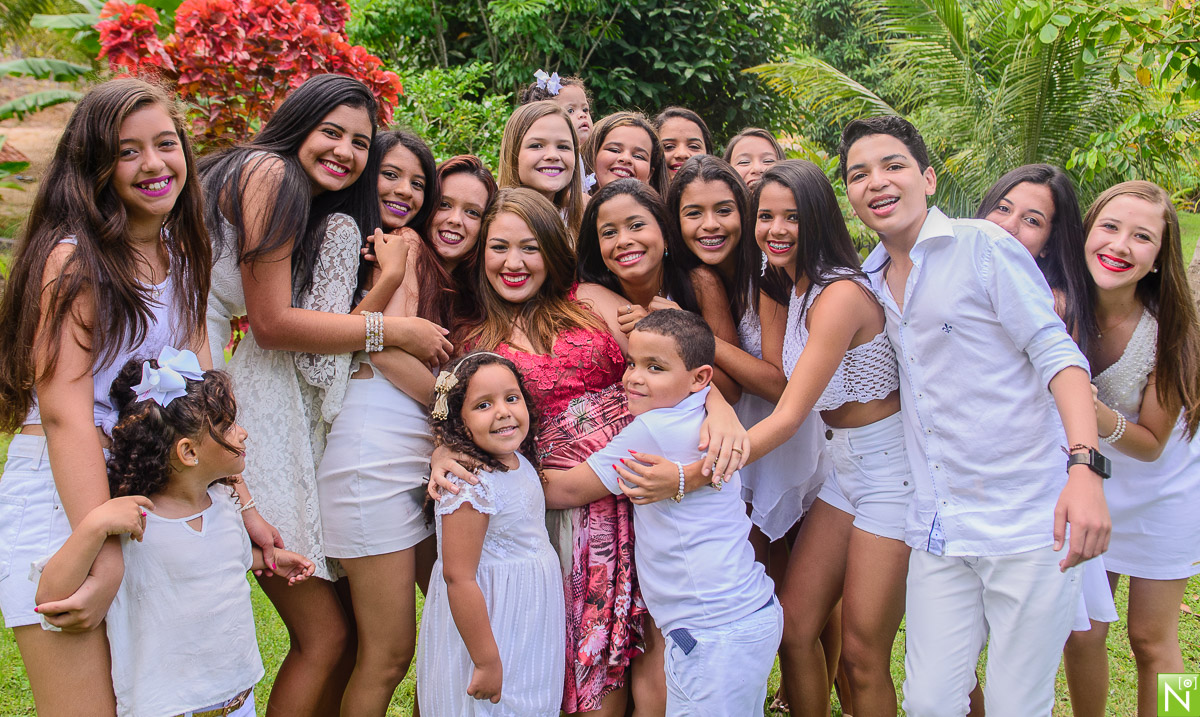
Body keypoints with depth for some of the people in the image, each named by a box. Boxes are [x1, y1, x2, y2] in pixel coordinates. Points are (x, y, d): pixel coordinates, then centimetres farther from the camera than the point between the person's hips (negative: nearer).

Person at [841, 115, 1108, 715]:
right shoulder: (872, 280, 13)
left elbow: (1055, 351, -12)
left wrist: (1085, 465, -24)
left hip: (1026, 523, -5)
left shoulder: (982, 245, -5)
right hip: (937, 529, 5)